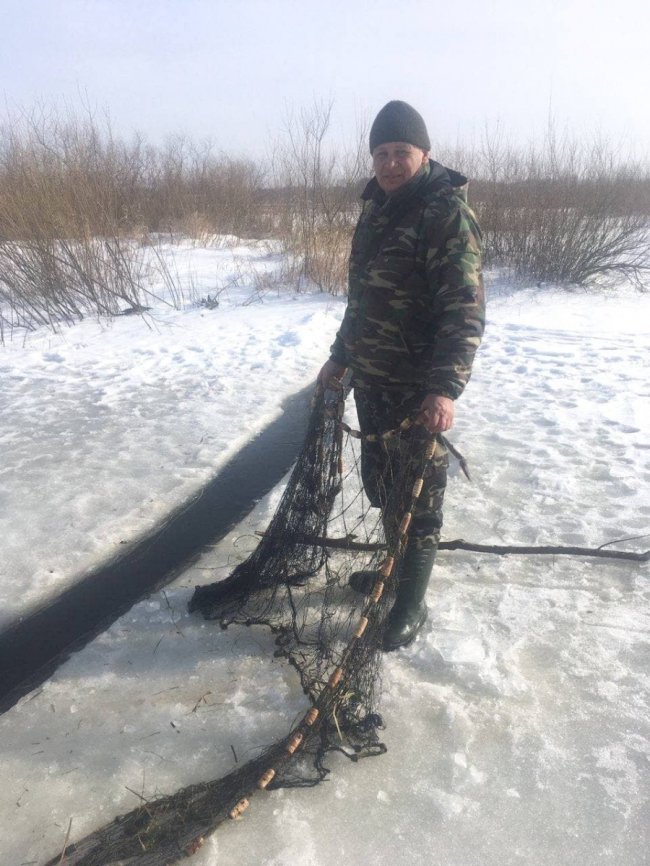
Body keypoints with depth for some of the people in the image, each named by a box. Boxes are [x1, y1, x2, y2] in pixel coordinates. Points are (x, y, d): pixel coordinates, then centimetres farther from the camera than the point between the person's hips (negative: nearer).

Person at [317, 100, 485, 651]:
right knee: (381, 482, 19)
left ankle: (411, 605, 20)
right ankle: (394, 568, 41)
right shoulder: (376, 210, 12)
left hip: (419, 392, -8)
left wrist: (445, 388, -32)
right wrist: (340, 357, 23)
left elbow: (465, 311, -22)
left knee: (418, 497, 4)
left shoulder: (448, 214, -13)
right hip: (372, 381, 8)